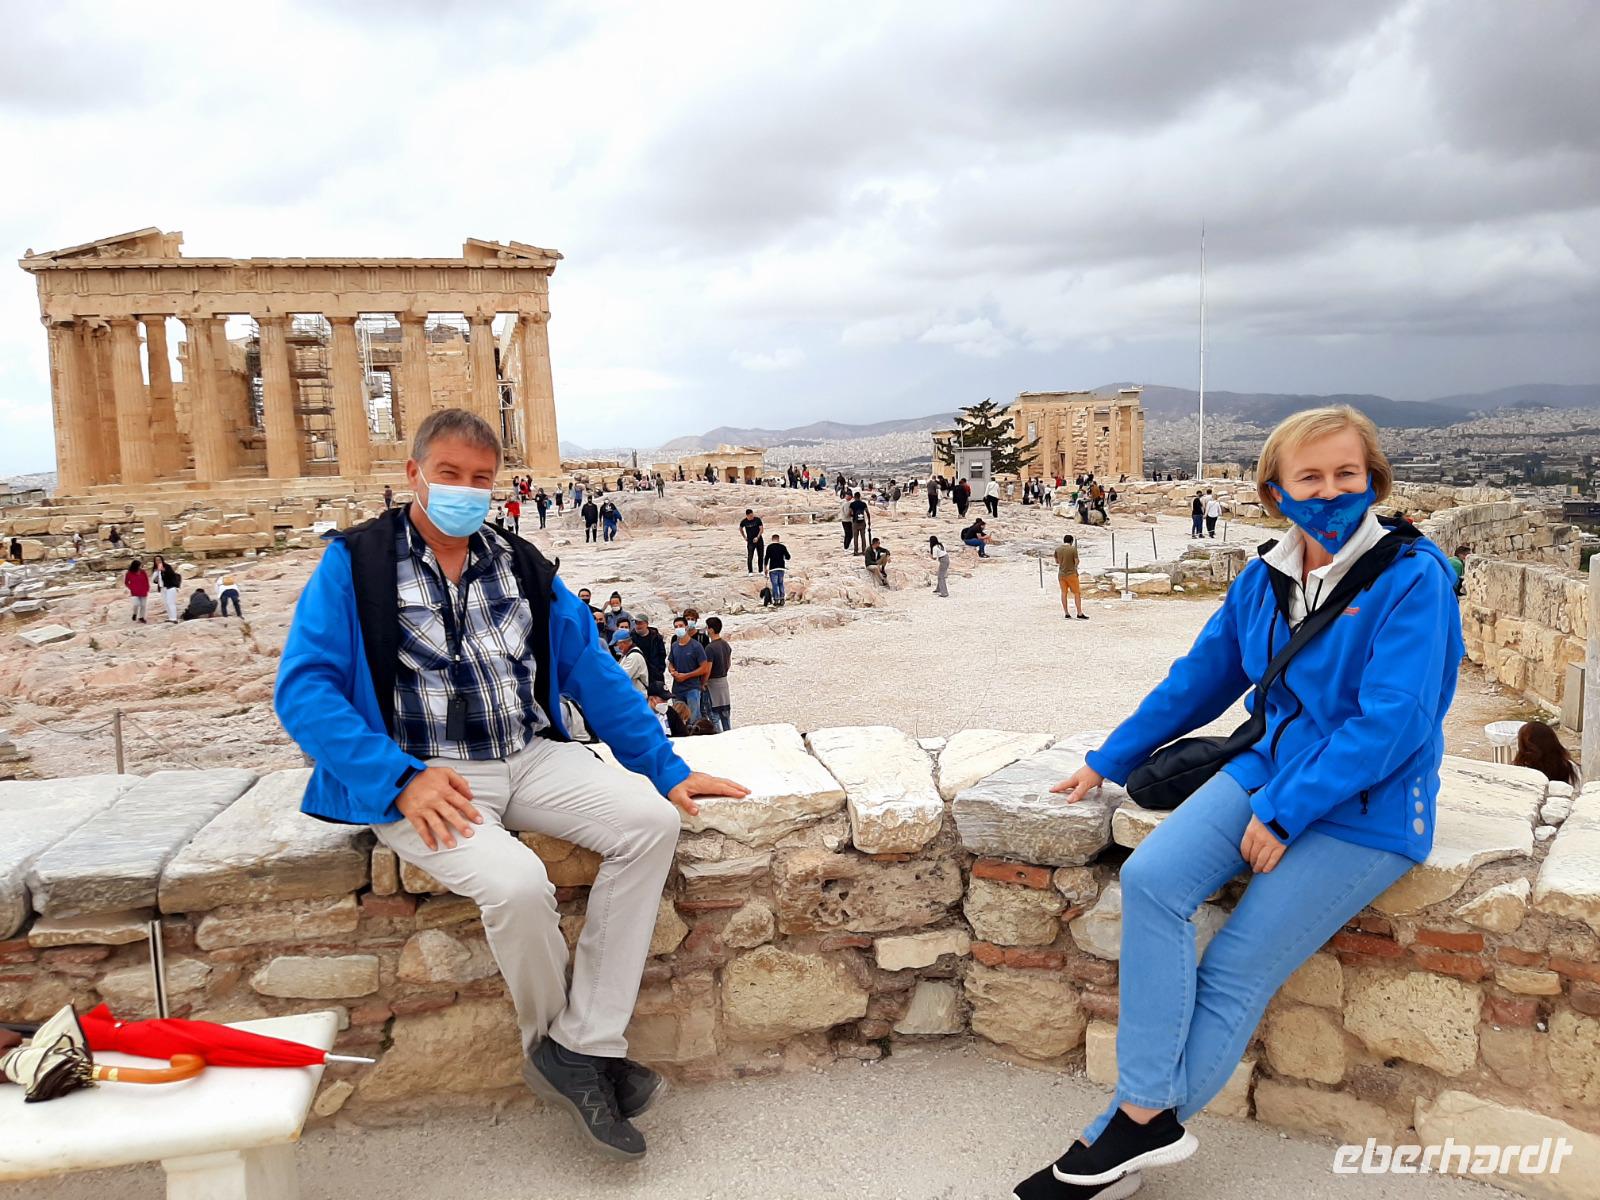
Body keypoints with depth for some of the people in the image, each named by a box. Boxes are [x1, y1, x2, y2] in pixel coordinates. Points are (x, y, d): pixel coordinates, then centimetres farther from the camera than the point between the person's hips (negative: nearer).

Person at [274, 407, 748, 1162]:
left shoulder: (522, 566, 13)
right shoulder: (354, 563, -1)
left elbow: (593, 673, 12)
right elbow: (303, 689, -9)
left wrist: (667, 768, 5)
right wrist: (400, 780, -20)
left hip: (529, 759, 5)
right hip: (423, 779, -5)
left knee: (650, 820, -18)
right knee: (516, 883, -30)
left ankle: (585, 1046, -11)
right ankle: (547, 1042, 2)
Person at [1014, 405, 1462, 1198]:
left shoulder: (1412, 579, -12)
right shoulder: (1264, 579, 6)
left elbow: (1393, 721, -19)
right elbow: (1199, 679, 15)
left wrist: (1285, 812, -20)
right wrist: (1108, 761, 16)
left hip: (1365, 807, -5)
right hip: (1270, 768, 6)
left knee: (1235, 974, -10)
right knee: (1151, 878, -19)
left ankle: (1129, 1132, 3)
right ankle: (1150, 1114, -14)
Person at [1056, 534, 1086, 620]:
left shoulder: (1057, 549, 1)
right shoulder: (1073, 549, -12)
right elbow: (1076, 561, -10)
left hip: (1061, 574, 4)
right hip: (1071, 573, -4)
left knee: (1064, 593, 10)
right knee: (1077, 593, 3)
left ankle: (1066, 614, 12)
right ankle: (1080, 614, 2)